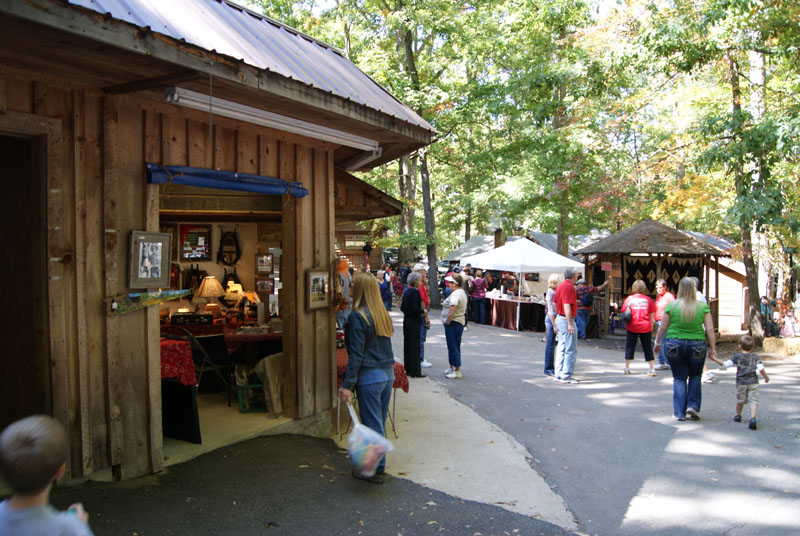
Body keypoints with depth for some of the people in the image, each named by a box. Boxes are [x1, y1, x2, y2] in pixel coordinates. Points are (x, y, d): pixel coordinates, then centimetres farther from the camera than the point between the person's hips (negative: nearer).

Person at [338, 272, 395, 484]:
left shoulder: (358, 316, -14)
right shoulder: (383, 314, 8)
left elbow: (356, 354, -17)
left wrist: (347, 384, -14)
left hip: (370, 377, -8)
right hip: (387, 373, 8)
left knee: (372, 424, 3)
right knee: (379, 422, 17)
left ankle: (376, 470, 13)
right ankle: (378, 465, 28)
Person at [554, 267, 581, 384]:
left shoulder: (561, 286, 14)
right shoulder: (569, 287, -14)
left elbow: (555, 304, 17)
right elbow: (567, 306, -21)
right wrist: (570, 324, -21)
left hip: (559, 318, 10)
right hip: (566, 319, -10)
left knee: (561, 348, 13)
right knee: (571, 349, -5)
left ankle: (559, 374, 17)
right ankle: (566, 376, -3)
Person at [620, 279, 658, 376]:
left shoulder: (629, 299, -3)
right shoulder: (648, 299, -1)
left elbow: (624, 313, -2)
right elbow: (651, 315, 3)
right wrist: (651, 328, 12)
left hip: (632, 327, -1)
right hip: (646, 328, 1)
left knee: (630, 346, 10)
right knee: (648, 348, 8)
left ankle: (627, 368, 14)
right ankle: (652, 369, 8)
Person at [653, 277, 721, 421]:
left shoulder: (672, 305, -5)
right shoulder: (703, 306, -2)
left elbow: (663, 327, -2)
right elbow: (710, 329, -4)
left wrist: (657, 342, 12)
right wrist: (712, 349, 2)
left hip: (674, 345, 0)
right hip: (696, 346, 0)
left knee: (679, 378, 10)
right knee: (695, 376, 22)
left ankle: (680, 413, 10)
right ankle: (692, 406, 12)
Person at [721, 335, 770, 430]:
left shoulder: (737, 357, -3)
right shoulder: (755, 357, 3)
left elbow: (726, 365, -10)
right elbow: (761, 369, -5)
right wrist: (766, 378, 11)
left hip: (741, 383, 0)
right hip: (753, 383, 0)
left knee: (740, 400, 16)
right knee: (753, 401, -4)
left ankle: (738, 416, 35)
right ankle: (753, 418, -22)